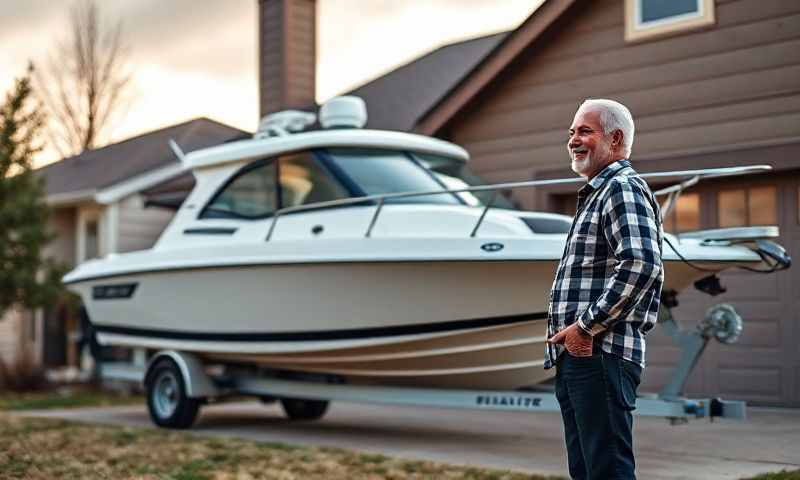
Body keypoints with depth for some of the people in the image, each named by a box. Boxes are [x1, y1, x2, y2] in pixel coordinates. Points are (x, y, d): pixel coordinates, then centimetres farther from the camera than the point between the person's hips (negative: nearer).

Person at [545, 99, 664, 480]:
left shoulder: (623, 188, -8)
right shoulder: (596, 194, 24)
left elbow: (641, 264, -24)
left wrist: (586, 326, -19)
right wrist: (566, 334, 15)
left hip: (601, 355, -10)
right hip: (576, 356, 10)